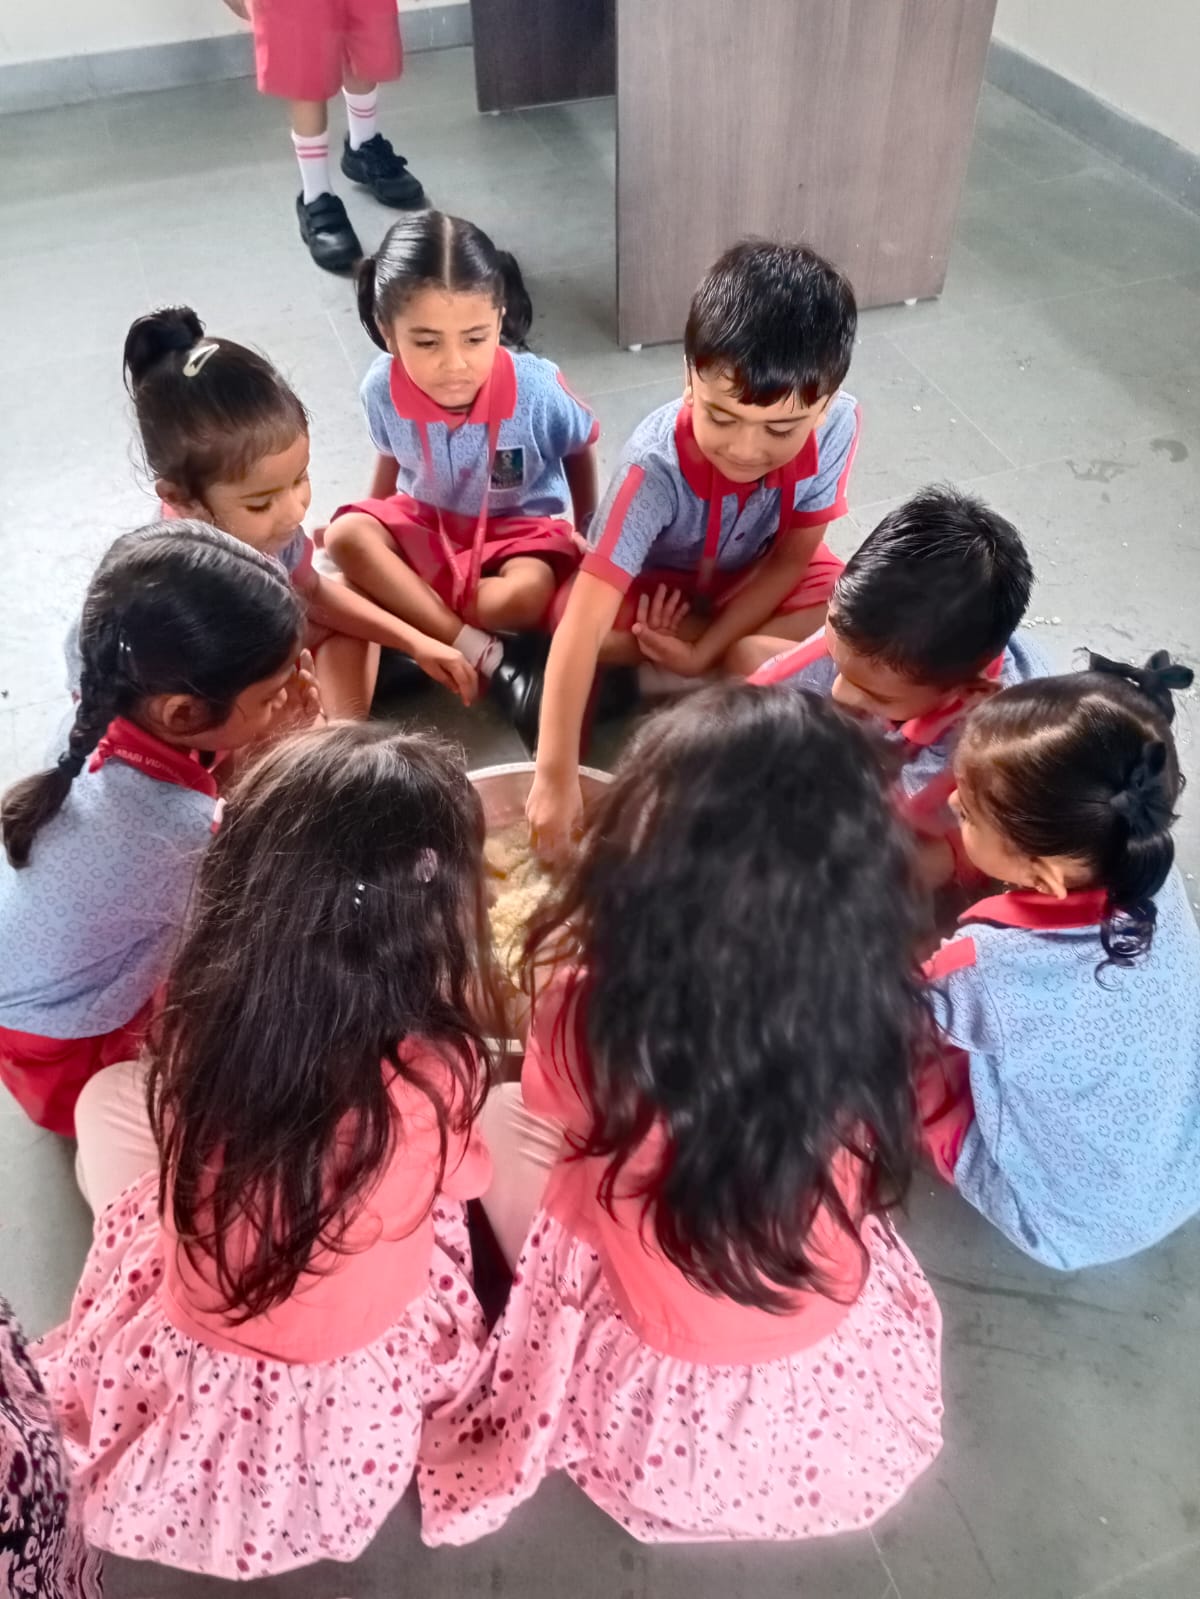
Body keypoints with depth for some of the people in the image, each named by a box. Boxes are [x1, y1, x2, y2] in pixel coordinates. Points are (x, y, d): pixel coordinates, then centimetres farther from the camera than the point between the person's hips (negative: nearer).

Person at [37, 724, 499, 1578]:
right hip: (346, 1419, -2)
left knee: (106, 1095, 21)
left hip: (174, 1392, 2)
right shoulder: (435, 1072, -32)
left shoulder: (197, 1020, -24)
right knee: (510, 1118, 13)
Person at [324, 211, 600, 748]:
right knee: (345, 537, -27)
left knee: (524, 597, -36)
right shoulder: (382, 389, -18)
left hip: (519, 527, -3)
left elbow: (579, 452, -4)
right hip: (426, 524, 3)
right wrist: (378, 533, 8)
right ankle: (492, 661, -27)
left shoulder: (538, 389, -25)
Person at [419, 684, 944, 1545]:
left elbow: (556, 1103, -6)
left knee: (498, 1115, 13)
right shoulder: (869, 996, -23)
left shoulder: (603, 999, -31)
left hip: (669, 1401, -3)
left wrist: (568, 957, 8)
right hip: (848, 1374, 3)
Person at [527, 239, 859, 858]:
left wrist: (705, 651, -26)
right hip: (656, 583, -2)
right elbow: (583, 624, -44)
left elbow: (792, 557, -15)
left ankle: (679, 683, -11)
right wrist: (555, 777, -50)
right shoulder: (656, 464, -39)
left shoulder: (836, 425, -29)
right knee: (565, 608, -32)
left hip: (755, 578, 2)